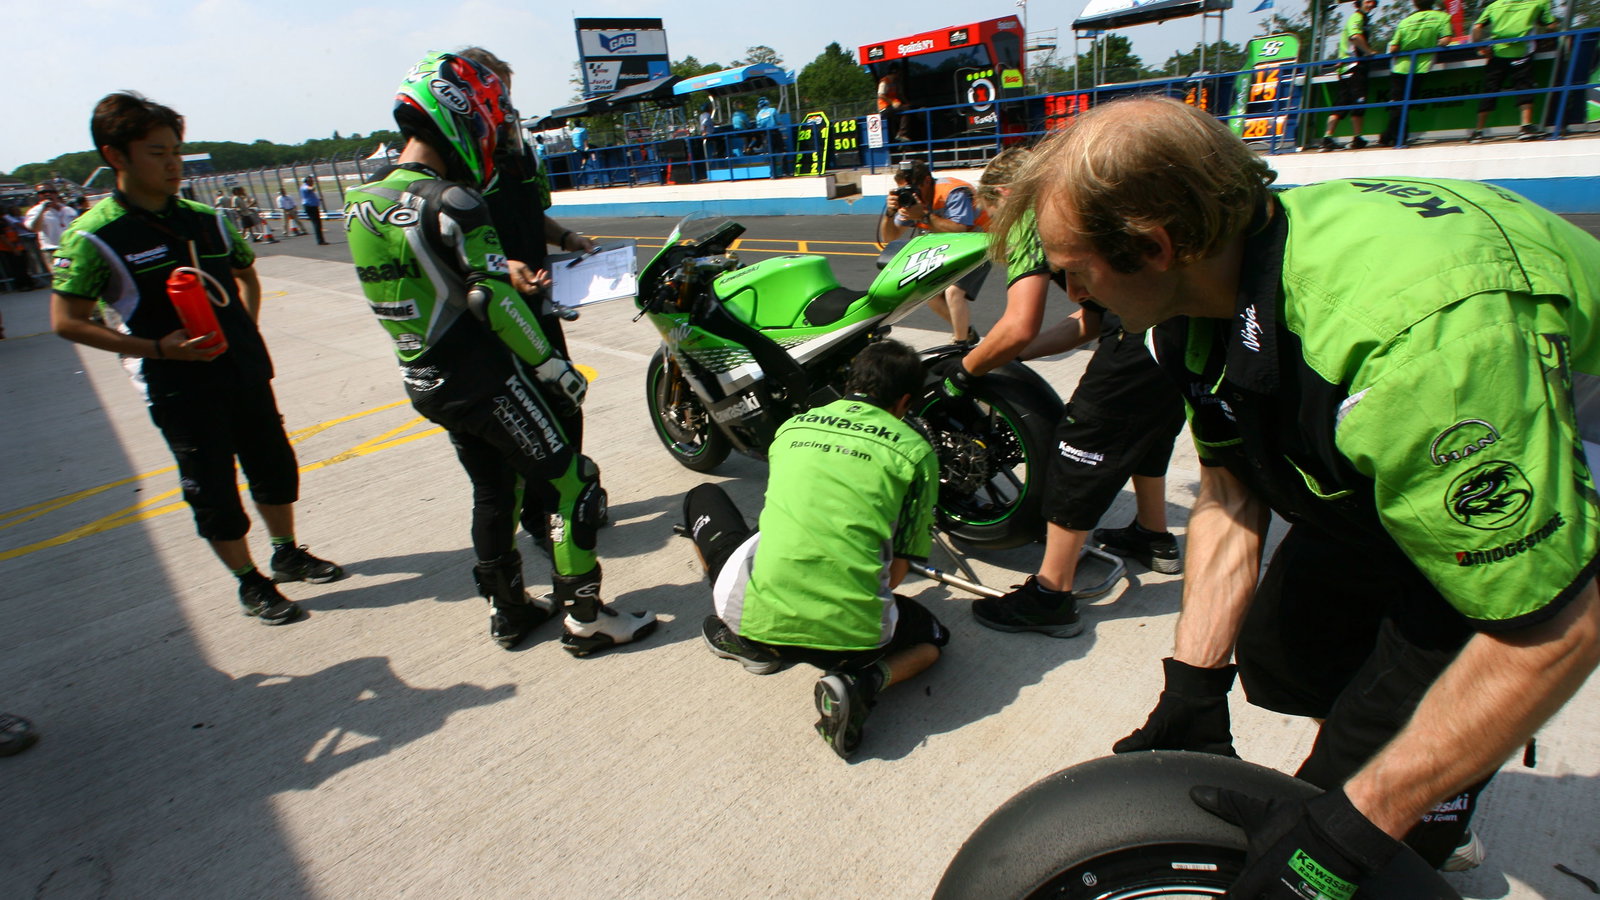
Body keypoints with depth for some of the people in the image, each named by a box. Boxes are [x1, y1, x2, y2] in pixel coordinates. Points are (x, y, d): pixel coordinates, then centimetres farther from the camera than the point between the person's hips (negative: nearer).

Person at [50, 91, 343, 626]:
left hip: (246, 372, 5)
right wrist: (157, 349, -18)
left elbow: (246, 275, 22)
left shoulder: (205, 218, 5)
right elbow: (66, 322, -9)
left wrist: (247, 331, 8)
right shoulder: (94, 236, -10)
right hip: (179, 388, -5)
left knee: (275, 467, 15)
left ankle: (288, 555, 35)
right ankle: (250, 584, 21)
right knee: (213, 492, 4)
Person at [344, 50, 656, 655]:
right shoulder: (451, 202, -18)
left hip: (424, 383, 9)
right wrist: (554, 366, -12)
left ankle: (508, 611, 32)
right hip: (485, 379, -8)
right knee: (571, 483, 1)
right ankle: (585, 618, 9)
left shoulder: (361, 203, 7)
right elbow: (496, 303, -20)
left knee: (492, 490, 20)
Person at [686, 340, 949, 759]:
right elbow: (899, 565, 6)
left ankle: (747, 640, 21)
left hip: (760, 617, 2)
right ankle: (861, 682, 1)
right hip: (851, 636, -1)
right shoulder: (915, 450, 5)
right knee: (933, 636, 32)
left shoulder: (791, 427, 15)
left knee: (702, 499, 28)